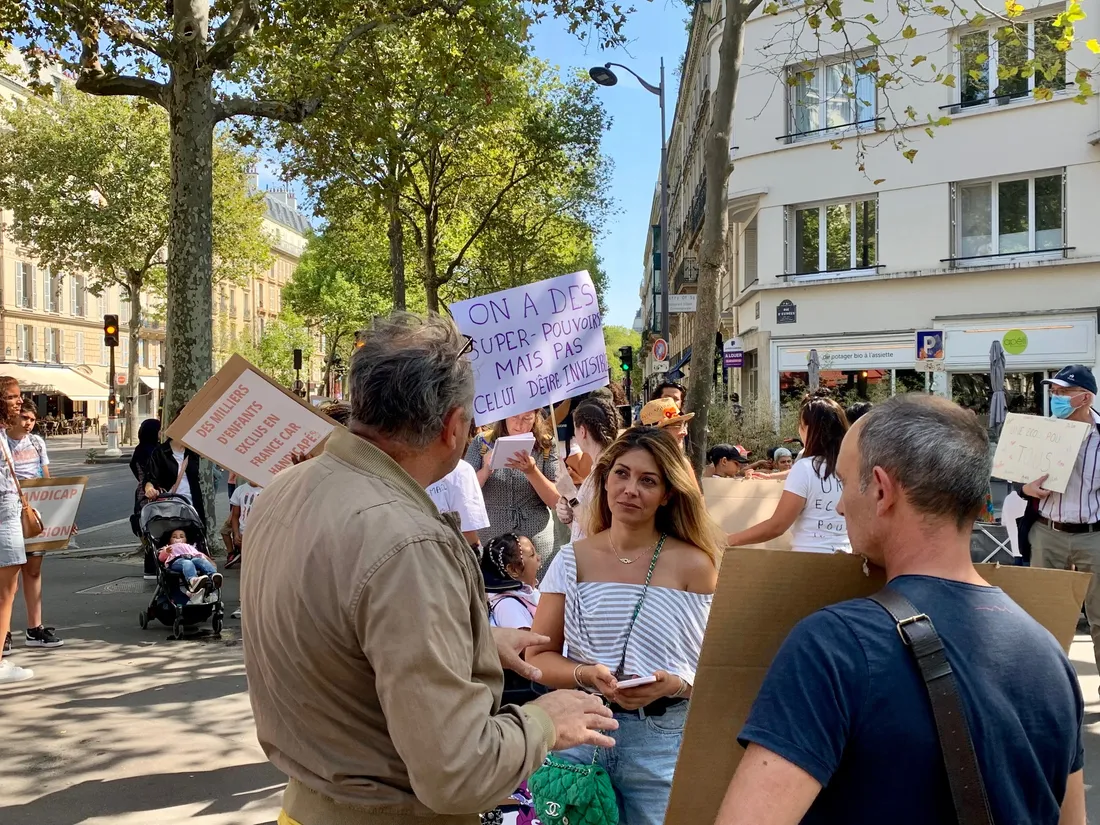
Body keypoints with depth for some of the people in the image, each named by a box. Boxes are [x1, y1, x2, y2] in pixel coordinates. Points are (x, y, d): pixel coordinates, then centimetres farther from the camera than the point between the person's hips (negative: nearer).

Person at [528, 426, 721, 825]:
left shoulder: (693, 565, -6)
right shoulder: (573, 560, 0)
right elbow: (539, 657, 1)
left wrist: (674, 685, -21)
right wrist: (587, 675, -17)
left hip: (661, 740, -1)